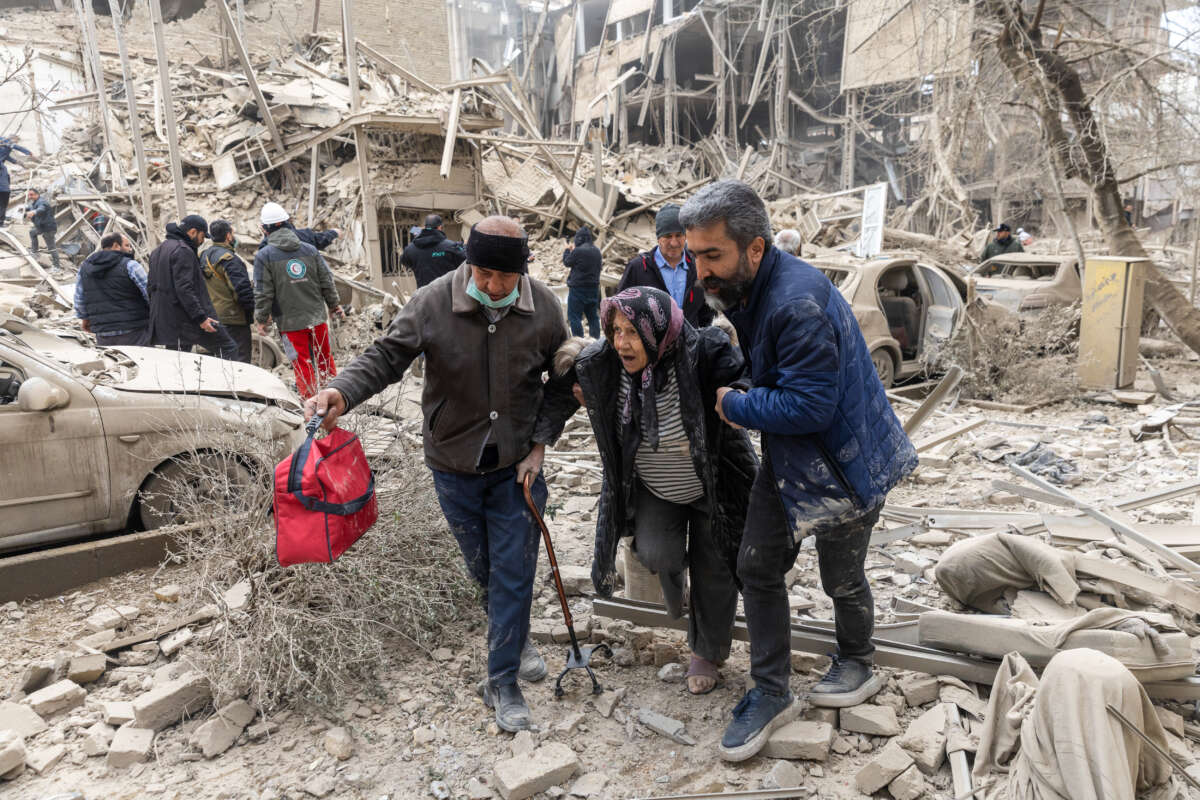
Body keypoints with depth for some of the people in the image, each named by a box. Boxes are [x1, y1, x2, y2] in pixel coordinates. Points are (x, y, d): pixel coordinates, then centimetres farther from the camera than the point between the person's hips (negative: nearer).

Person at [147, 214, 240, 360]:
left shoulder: (158, 251, 21)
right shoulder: (182, 251, -12)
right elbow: (184, 289, -21)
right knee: (229, 349, -5)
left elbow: (151, 286, 26)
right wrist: (201, 317, -22)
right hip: (185, 320, -10)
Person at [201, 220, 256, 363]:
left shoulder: (203, 256, 13)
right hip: (233, 318, -9)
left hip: (212, 317, 9)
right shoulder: (229, 259, -16)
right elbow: (243, 288, -21)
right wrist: (254, 309, -10)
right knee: (241, 358, -7)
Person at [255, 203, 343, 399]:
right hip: (317, 316, 3)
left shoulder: (264, 256, -8)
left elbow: (263, 292, -8)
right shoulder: (309, 249, 2)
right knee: (324, 359, 16)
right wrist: (334, 304, 19)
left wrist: (261, 319, 3)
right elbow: (326, 281, 6)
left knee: (302, 364, 5)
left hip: (290, 322, -3)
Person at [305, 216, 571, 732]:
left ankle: (502, 682, 21)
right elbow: (386, 357, -15)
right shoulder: (432, 304, -17)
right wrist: (342, 392, -35)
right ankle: (515, 636, 50)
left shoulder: (544, 308, -11)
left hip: (517, 465, 0)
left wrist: (540, 444, -6)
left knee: (513, 572, 2)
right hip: (454, 463, 1)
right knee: (481, 567, 19)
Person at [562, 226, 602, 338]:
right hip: (594, 287, 7)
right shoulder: (597, 251, 7)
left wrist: (568, 250, 16)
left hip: (578, 288, -7)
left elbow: (567, 262, -4)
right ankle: (596, 339, 17)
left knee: (574, 316, -2)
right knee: (593, 315, 14)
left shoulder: (578, 251, -16)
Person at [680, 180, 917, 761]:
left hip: (844, 464, -8)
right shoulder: (744, 289, -1)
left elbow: (809, 405, -33)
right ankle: (771, 693, 25)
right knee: (757, 567, 9)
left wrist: (734, 405, -21)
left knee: (841, 580, 13)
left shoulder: (800, 303, -32)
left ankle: (857, 666, 45)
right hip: (785, 460, 9)